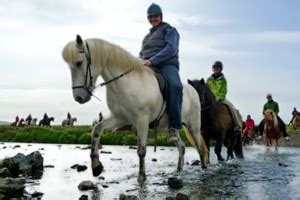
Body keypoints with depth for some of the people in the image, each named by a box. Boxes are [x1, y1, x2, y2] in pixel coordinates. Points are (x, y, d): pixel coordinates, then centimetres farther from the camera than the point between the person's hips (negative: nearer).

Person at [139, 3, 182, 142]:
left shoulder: (169, 30, 11)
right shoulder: (147, 36, 32)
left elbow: (171, 49, -7)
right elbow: (142, 53, 32)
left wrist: (152, 60, -20)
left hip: (166, 64, -7)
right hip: (147, 67, 7)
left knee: (175, 86, -37)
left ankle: (174, 127, -37)